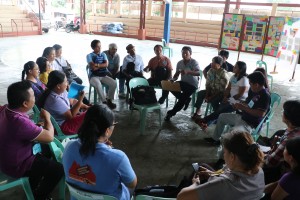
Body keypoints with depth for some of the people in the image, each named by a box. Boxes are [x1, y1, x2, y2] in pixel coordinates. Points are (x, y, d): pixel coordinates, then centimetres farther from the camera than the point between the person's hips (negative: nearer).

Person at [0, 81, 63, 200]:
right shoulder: (20, 122, -39)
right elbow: (49, 137, -26)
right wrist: (47, 118, -8)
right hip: (16, 166, -9)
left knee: (42, 157, 29)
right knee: (58, 169, -3)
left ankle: (34, 189, 43)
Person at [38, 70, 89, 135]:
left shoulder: (61, 91, -4)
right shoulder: (55, 100, -31)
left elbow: (72, 101, 13)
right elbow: (71, 115, -26)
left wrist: (85, 106, 5)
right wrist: (80, 100, -29)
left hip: (66, 118, 10)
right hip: (63, 126, -10)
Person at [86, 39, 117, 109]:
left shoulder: (103, 54, 13)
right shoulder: (89, 56, 0)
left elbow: (106, 64, -3)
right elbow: (93, 67, -14)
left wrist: (97, 65, -13)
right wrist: (102, 65, -4)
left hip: (103, 75, 5)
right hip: (93, 76, -4)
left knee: (114, 83, -20)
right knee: (98, 84, -38)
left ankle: (109, 100, -6)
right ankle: (104, 102, -25)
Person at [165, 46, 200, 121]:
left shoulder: (194, 62, -15)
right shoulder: (179, 63, 2)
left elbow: (198, 73, -29)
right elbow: (176, 74, 6)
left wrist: (188, 71, -46)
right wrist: (173, 79, -17)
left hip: (192, 84, -6)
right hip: (183, 82, 6)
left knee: (182, 98, -21)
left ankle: (171, 113, -5)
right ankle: (186, 99, -6)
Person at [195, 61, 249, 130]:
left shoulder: (244, 79, -15)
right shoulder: (234, 77, 10)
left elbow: (240, 94, -16)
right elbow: (228, 88, 11)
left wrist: (229, 99, -13)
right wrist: (225, 97, -6)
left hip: (239, 102, -7)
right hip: (231, 99, 8)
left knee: (221, 110, -19)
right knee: (219, 108, -14)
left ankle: (204, 121, -14)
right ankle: (206, 123, -20)